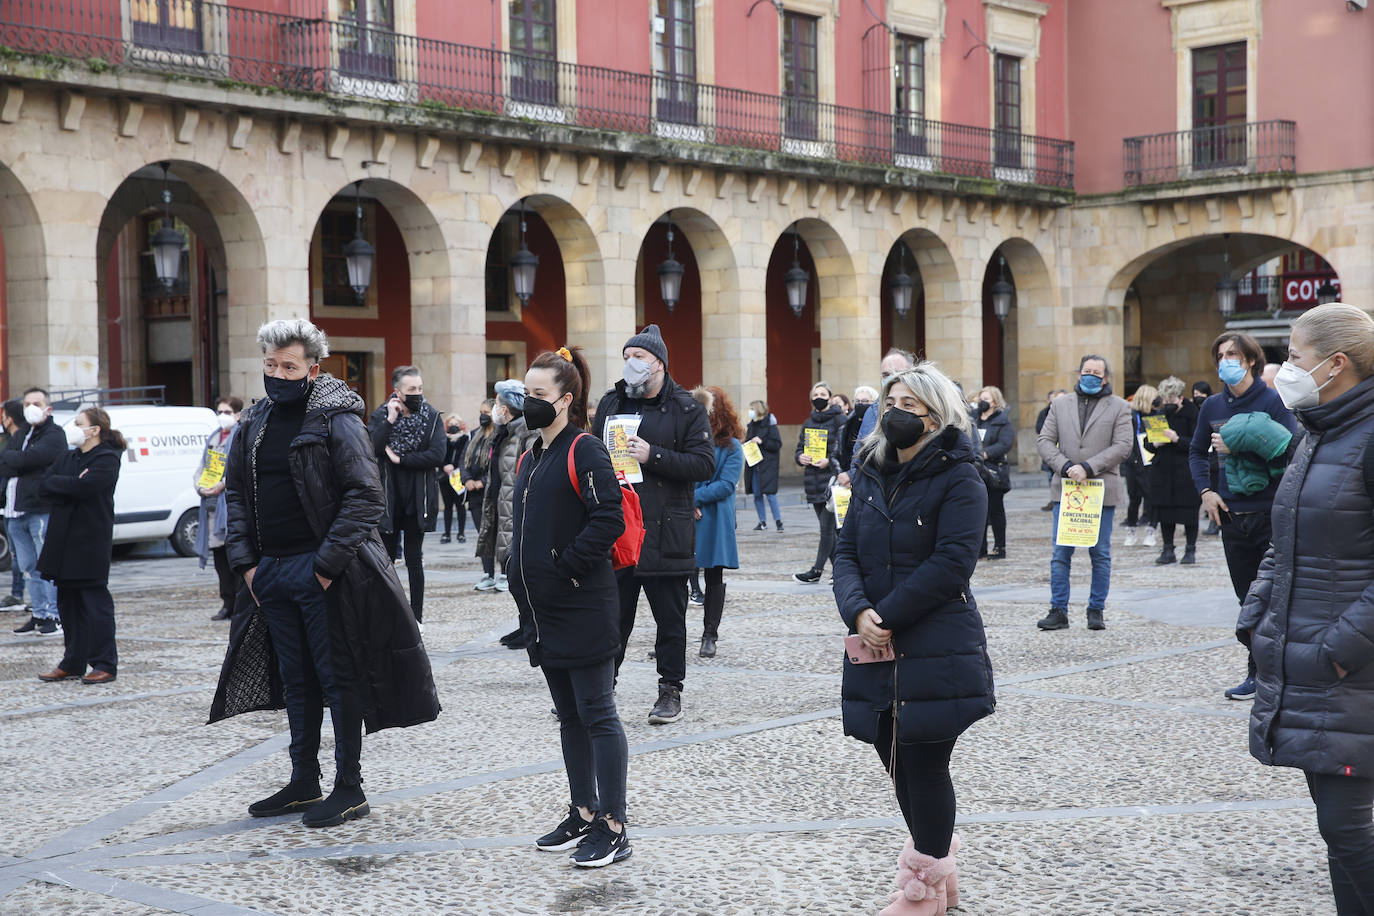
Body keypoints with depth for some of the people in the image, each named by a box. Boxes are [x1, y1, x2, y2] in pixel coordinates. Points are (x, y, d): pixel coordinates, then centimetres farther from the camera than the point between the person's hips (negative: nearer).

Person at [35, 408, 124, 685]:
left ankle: (105, 665, 1)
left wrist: (57, 485, -8)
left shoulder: (107, 459, -8)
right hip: (64, 540, 8)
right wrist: (70, 486, -13)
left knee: (95, 601, -4)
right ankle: (73, 663, 18)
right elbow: (46, 485, 5)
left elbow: (83, 487, -21)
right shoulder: (68, 457, 16)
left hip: (91, 541, -8)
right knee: (68, 602, 10)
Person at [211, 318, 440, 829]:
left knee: (338, 678, 0)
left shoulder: (337, 421, -11)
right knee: (296, 681, 15)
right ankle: (303, 783, 25)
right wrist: (246, 560, 4)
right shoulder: (255, 423, 10)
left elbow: (367, 496, -16)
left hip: (323, 574, -7)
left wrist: (327, 562, -18)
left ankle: (349, 788, 8)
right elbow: (235, 493, 16)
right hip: (271, 572, 7)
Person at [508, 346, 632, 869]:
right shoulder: (531, 459, 15)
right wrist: (524, 582, 12)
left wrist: (568, 567, -17)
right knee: (569, 716, 15)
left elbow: (608, 520, -20)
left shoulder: (584, 453, -12)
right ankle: (583, 814, 25)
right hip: (544, 611, 9)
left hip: (583, 610, -9)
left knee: (597, 715, -4)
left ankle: (613, 828, 1)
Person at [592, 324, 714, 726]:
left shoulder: (686, 410, -2)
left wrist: (653, 456, -18)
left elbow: (704, 463, -10)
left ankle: (671, 691, 17)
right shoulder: (610, 403, 11)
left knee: (670, 619, 6)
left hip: (665, 535, -3)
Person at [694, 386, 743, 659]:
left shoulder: (731, 447, -2)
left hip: (715, 520, -1)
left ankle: (710, 636, 14)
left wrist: (694, 498, -16)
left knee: (714, 577, 6)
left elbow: (727, 485, -9)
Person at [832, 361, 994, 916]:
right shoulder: (870, 476, 13)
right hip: (876, 646, 6)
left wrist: (886, 616, -18)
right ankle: (939, 860, 31)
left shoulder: (959, 480, -6)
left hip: (937, 652, -6)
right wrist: (858, 611, -12)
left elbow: (951, 563, -16)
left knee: (925, 765, -1)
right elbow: (847, 552, 7)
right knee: (898, 761, 10)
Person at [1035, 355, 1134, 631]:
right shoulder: (1061, 404, 12)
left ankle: (1096, 610, 13)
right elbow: (1044, 440, 6)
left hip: (1102, 491, -1)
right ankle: (1058, 611, 3)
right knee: (1060, 553, -1)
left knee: (1100, 554, 4)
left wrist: (1088, 468, -14)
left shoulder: (1119, 407, 6)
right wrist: (1065, 467, -11)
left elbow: (1122, 446, -5)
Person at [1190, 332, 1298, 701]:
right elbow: (1197, 452, 20)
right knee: (1249, 600, 11)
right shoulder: (1213, 406, 8)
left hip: (1271, 515, -5)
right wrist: (1205, 491, 6)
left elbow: (1289, 450, -17)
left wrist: (1238, 446, -20)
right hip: (1232, 516, 5)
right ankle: (1258, 674, 19)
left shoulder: (1274, 402, -7)